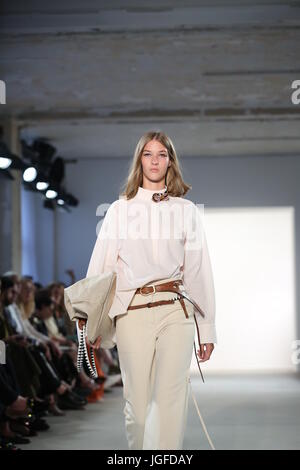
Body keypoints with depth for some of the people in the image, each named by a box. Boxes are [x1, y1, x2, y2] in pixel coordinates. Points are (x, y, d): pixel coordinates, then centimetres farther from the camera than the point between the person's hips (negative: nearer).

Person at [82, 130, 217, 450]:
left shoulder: (186, 210, 14)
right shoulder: (119, 209, 14)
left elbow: (199, 269, 12)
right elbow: (100, 267, 10)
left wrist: (207, 327, 8)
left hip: (175, 310, 0)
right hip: (132, 312, 0)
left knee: (170, 398, -13)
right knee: (137, 400, -1)